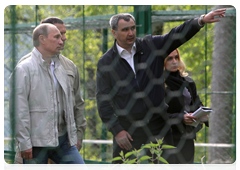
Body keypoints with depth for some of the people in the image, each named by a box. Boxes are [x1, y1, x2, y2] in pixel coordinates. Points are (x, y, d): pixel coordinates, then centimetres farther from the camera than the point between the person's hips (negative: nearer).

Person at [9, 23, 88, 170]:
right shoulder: (24, 69, -8)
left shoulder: (60, 68, 16)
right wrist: (24, 143, -16)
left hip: (63, 140, 7)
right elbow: (19, 110, -13)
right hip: (37, 143, -7)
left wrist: (73, 135, 18)